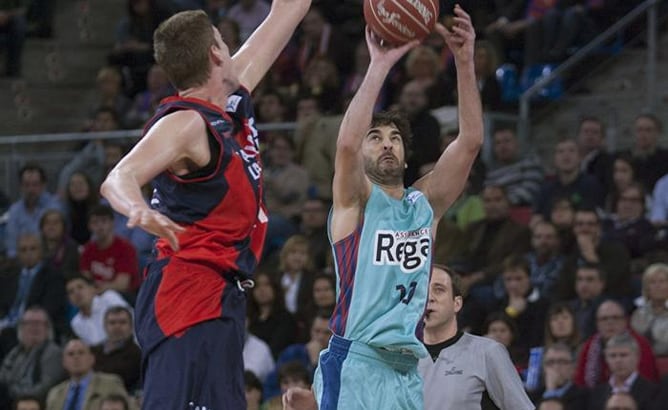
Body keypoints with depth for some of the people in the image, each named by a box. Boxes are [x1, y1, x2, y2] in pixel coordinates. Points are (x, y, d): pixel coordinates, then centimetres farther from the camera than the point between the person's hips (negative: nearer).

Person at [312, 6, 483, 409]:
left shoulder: (426, 203, 16)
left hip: (408, 371, 6)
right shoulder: (355, 201, 4)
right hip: (355, 363, -6)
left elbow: (470, 141, 6)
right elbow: (346, 143, -17)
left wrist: (465, 62, -5)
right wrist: (380, 66, -19)